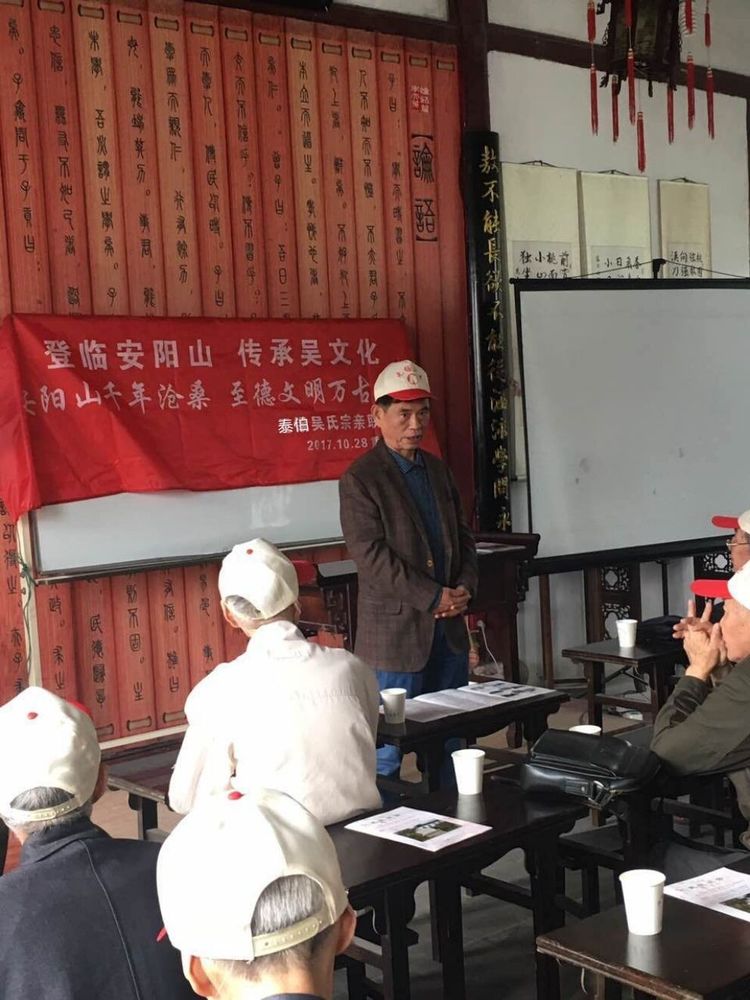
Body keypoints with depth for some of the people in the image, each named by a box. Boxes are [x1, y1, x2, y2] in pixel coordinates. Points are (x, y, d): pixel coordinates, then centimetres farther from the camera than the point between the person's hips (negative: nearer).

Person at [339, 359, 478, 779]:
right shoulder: (360, 479, -9)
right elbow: (372, 556, -17)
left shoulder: (438, 469, 13)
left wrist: (464, 588, -2)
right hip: (396, 631, -7)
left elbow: (463, 536, 16)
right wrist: (433, 598, -17)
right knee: (387, 750, 0)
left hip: (449, 629, 7)